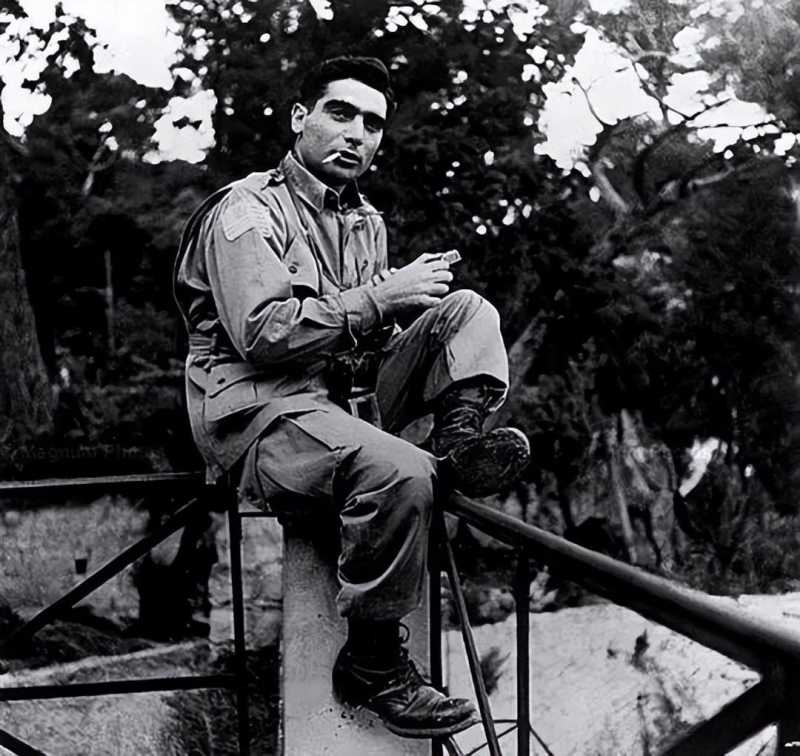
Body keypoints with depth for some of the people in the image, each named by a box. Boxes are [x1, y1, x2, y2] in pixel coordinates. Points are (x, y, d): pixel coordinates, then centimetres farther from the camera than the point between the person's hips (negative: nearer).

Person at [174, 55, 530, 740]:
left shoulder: (367, 222, 19)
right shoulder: (248, 211, -5)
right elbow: (261, 333, -21)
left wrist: (414, 302, -5)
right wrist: (382, 296, -16)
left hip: (338, 398, 8)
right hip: (256, 409, -8)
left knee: (468, 311, 1)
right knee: (398, 471, -34)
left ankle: (460, 441, -24)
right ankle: (372, 664, -18)